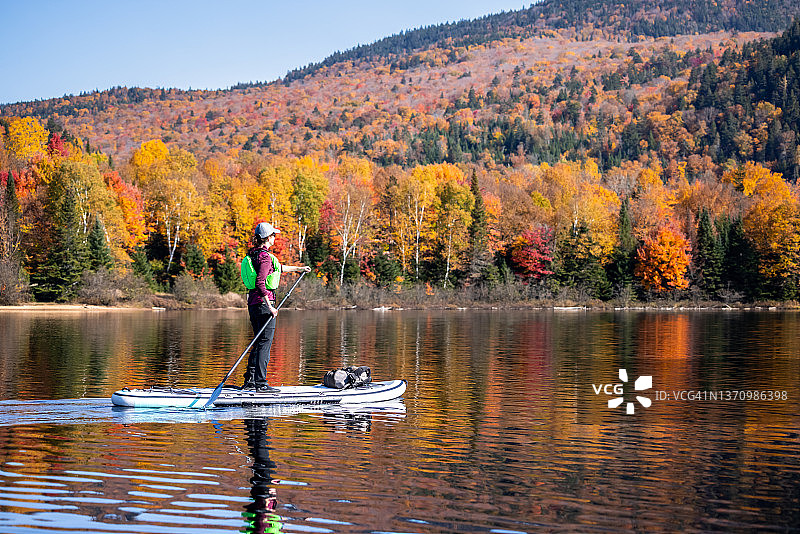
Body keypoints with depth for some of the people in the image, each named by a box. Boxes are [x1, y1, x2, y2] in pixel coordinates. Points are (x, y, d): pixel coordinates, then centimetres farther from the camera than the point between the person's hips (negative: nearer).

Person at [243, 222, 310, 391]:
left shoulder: (254, 253, 15)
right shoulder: (265, 256, -15)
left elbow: (277, 268, 28)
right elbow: (260, 283, -24)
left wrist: (298, 268, 36)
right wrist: (270, 306, -22)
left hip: (253, 302, 9)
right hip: (264, 302, -9)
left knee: (259, 343, 16)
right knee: (265, 343, -5)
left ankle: (249, 380, 19)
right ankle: (260, 383, -4)